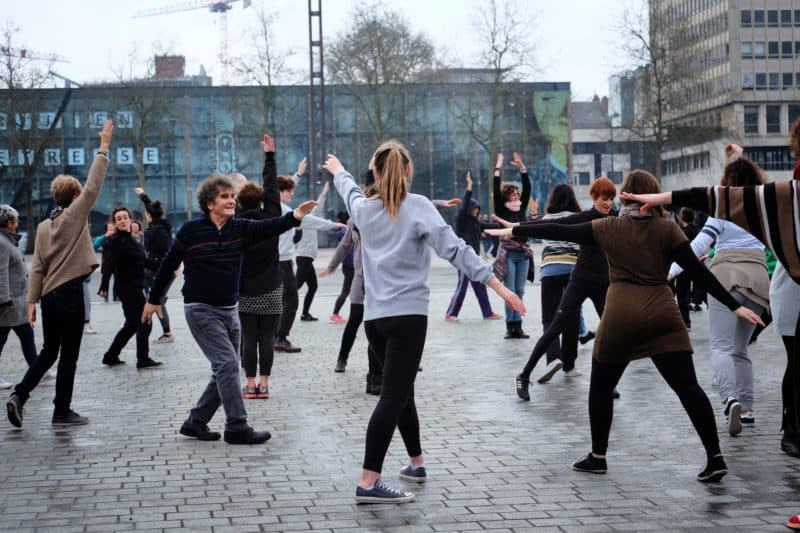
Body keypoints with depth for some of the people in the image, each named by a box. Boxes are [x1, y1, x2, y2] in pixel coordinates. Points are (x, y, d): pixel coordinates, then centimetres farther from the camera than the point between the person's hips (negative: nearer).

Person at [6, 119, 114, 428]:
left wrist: (32, 300, 8)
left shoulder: (44, 226, 10)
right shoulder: (75, 216, -6)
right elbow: (93, 186, -11)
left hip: (50, 295, 6)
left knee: (48, 353, 16)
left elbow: (37, 267, 8)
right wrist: (103, 148, -7)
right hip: (70, 293, -6)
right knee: (68, 356, 1)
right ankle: (62, 412, 5)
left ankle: (20, 394, 1)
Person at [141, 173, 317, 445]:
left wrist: (295, 216, -37)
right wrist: (153, 300, 8)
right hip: (201, 310, -6)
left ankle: (195, 422, 24)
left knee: (225, 370, 10)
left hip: (229, 310, 6)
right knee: (228, 364, -14)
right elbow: (168, 265, 1)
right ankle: (237, 427, -7)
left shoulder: (240, 228, 0)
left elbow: (269, 227, -18)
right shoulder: (190, 231, -9)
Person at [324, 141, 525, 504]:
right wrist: (498, 285, -16)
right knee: (393, 398, -9)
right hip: (407, 315, -6)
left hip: (374, 317, 6)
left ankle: (416, 463, 30)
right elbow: (455, 250, -14)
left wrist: (338, 172, 55)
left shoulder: (365, 210, 8)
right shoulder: (417, 207, -6)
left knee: (402, 392, 20)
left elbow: (351, 192, 33)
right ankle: (369, 483, -15)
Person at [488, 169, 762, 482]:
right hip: (662, 315, 1)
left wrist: (515, 231, 18)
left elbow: (559, 232, 9)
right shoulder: (667, 229, 3)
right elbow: (698, 272, -2)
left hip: (621, 314, 0)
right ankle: (715, 459, -5)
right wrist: (734, 306, 0)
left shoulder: (609, 228, 4)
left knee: (601, 387, 17)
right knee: (688, 388, -1)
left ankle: (598, 457, 21)